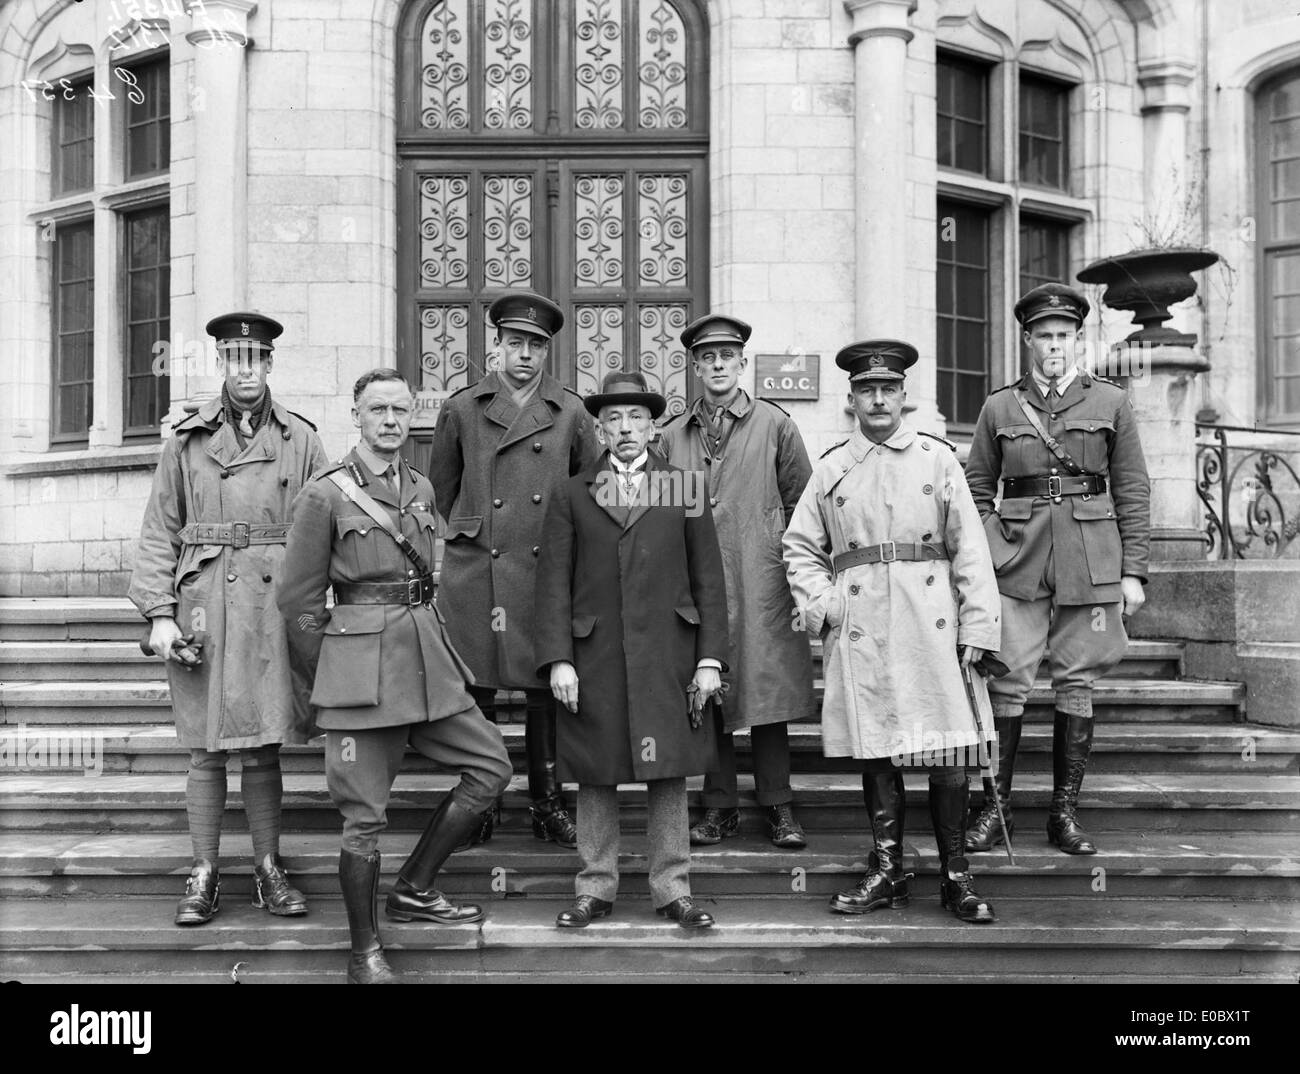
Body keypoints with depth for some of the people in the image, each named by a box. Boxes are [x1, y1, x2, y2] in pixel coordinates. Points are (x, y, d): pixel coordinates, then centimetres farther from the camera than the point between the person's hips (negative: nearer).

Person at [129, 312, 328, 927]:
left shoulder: (300, 439, 6)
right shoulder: (186, 440, 6)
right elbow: (159, 533, 5)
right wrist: (158, 614, -4)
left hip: (272, 607, 0)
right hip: (202, 610, 0)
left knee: (261, 746, 6)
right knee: (205, 749, 5)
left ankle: (268, 869, 18)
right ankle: (203, 875, 15)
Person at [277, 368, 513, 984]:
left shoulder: (422, 489, 13)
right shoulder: (325, 495, -5)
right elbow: (298, 600, -1)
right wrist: (334, 672, 3)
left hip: (427, 651, 7)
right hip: (362, 661, -6)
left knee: (491, 768, 6)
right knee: (365, 815, -3)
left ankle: (414, 891, 20)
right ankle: (364, 951, 13)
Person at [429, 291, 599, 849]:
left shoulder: (571, 413, 7)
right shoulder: (462, 408, 6)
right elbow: (439, 493, 14)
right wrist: (440, 558, 14)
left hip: (545, 573, 0)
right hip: (472, 571, 0)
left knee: (546, 693, 4)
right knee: (471, 694, 3)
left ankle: (548, 804, 17)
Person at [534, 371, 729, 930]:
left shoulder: (686, 489, 9)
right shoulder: (570, 496, 8)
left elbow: (709, 580, 6)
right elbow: (554, 583, 3)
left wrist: (709, 659, -1)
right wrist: (558, 660, -6)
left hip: (668, 658, 0)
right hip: (593, 659, 0)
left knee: (669, 777, 5)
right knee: (595, 778, 6)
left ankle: (673, 889, 15)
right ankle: (595, 889, 17)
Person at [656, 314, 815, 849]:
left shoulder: (775, 425, 5)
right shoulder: (672, 436, 11)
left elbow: (802, 508, 5)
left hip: (761, 586, -2)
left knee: (767, 691, 0)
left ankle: (778, 806, 11)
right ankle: (720, 807, 16)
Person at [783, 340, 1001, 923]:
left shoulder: (938, 458, 7)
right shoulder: (831, 468, 11)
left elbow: (968, 546, 3)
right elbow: (799, 547, 16)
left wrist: (977, 626, -3)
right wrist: (821, 605, 1)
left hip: (930, 623, -1)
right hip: (860, 628, 1)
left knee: (949, 753, -2)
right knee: (875, 751, 6)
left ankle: (956, 876, 9)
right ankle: (886, 871, 17)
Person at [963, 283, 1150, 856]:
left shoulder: (1111, 402, 7)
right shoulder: (999, 406, 8)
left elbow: (1133, 491, 6)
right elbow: (976, 490, 12)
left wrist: (1133, 571, 1)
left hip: (1090, 561, 0)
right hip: (1017, 561, 0)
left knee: (1076, 684, 4)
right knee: (1006, 683, -4)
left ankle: (1065, 813, 13)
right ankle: (994, 809, 4)